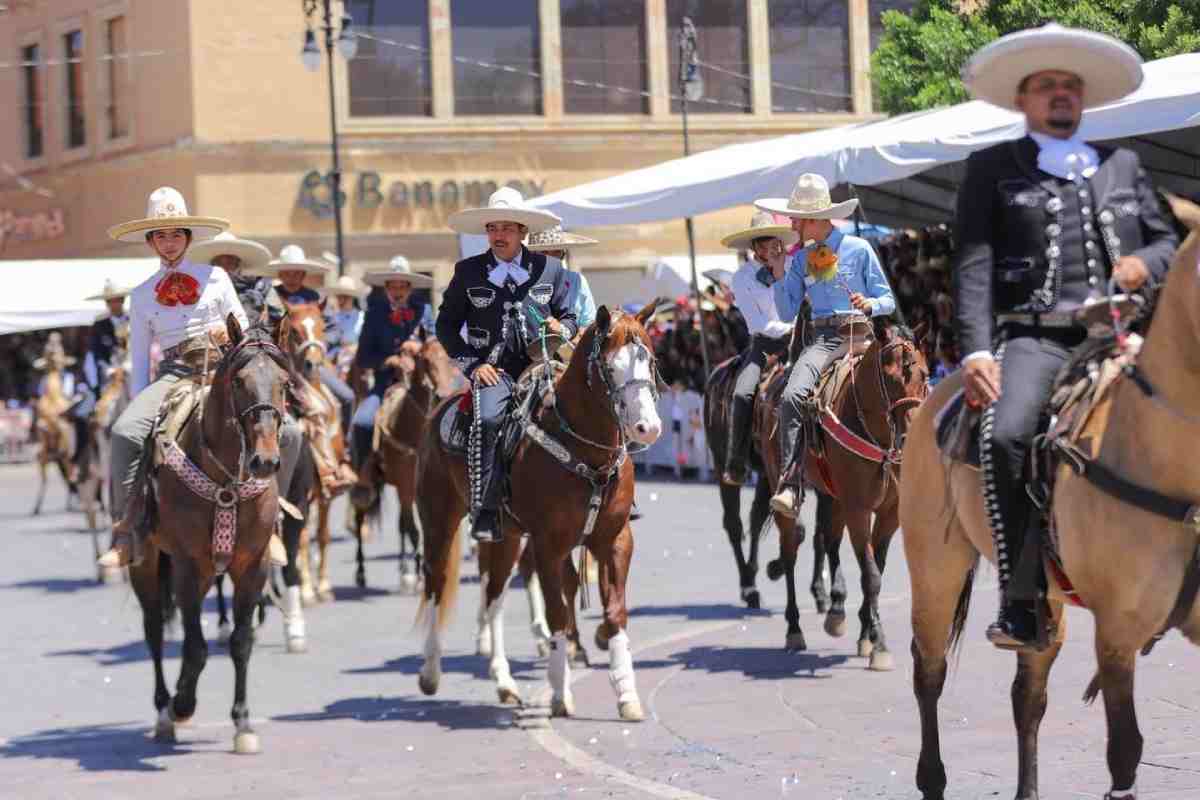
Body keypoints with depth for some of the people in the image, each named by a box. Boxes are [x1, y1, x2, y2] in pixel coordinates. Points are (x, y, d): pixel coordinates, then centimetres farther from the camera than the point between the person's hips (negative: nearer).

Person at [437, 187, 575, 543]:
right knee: (487, 420, -30)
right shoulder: (468, 271, 11)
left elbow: (569, 316, 19)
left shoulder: (550, 269, 13)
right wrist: (472, 364, 0)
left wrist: (562, 329, -6)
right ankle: (485, 512, -28)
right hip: (493, 368, -1)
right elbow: (446, 325, 12)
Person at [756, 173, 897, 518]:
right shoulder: (801, 258, 16)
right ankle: (789, 488, -30)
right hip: (822, 339, 2)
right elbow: (787, 314, 16)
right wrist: (779, 274, 4)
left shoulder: (858, 249, 5)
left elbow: (889, 301, 8)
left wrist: (869, 304, -14)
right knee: (792, 396, -25)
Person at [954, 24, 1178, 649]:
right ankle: (1019, 599, -25)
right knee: (1005, 436, -31)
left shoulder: (1122, 166, 25)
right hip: (1034, 337, -3)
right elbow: (973, 265, 3)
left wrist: (1145, 263, 1)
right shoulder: (992, 169, 13)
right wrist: (976, 350, -11)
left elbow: (1166, 240, 27)